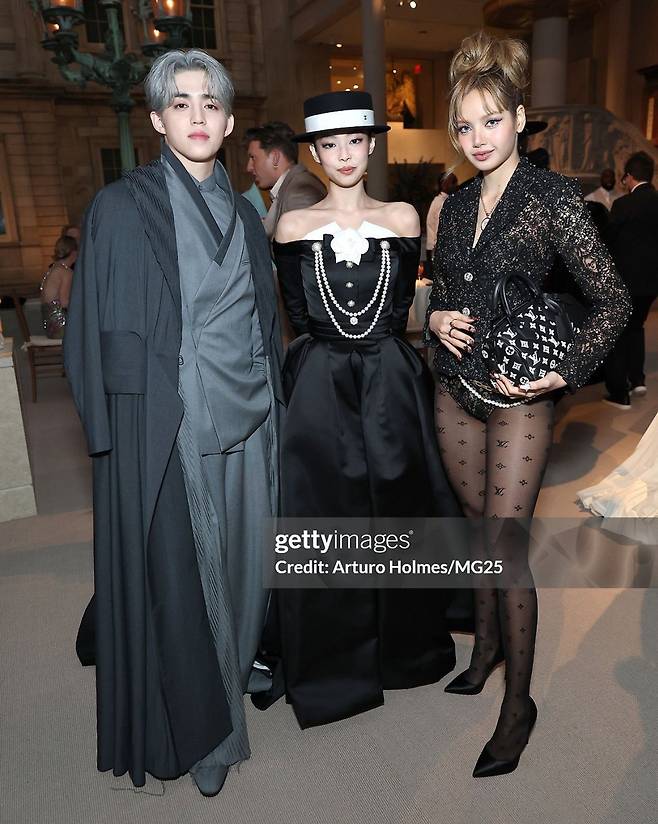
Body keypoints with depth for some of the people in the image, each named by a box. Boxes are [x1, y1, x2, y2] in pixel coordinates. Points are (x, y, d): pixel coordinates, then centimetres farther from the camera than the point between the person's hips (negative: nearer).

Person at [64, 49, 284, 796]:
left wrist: (272, 406, 11)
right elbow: (96, 331, -5)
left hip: (245, 420, 4)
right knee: (175, 574, 6)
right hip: (162, 427, -4)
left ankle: (235, 671, 37)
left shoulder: (243, 215, 11)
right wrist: (109, 436, -9)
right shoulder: (121, 208, -3)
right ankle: (196, 727, 27)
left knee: (235, 559, 12)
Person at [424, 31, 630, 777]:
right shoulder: (456, 205, 9)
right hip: (455, 389, 6)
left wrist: (565, 375, -19)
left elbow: (612, 300, -9)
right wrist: (437, 318, -3)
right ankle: (487, 647, 37)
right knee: (479, 526, 16)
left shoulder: (552, 197, -8)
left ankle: (518, 702, 15)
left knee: (505, 542, -3)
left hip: (517, 396, -5)